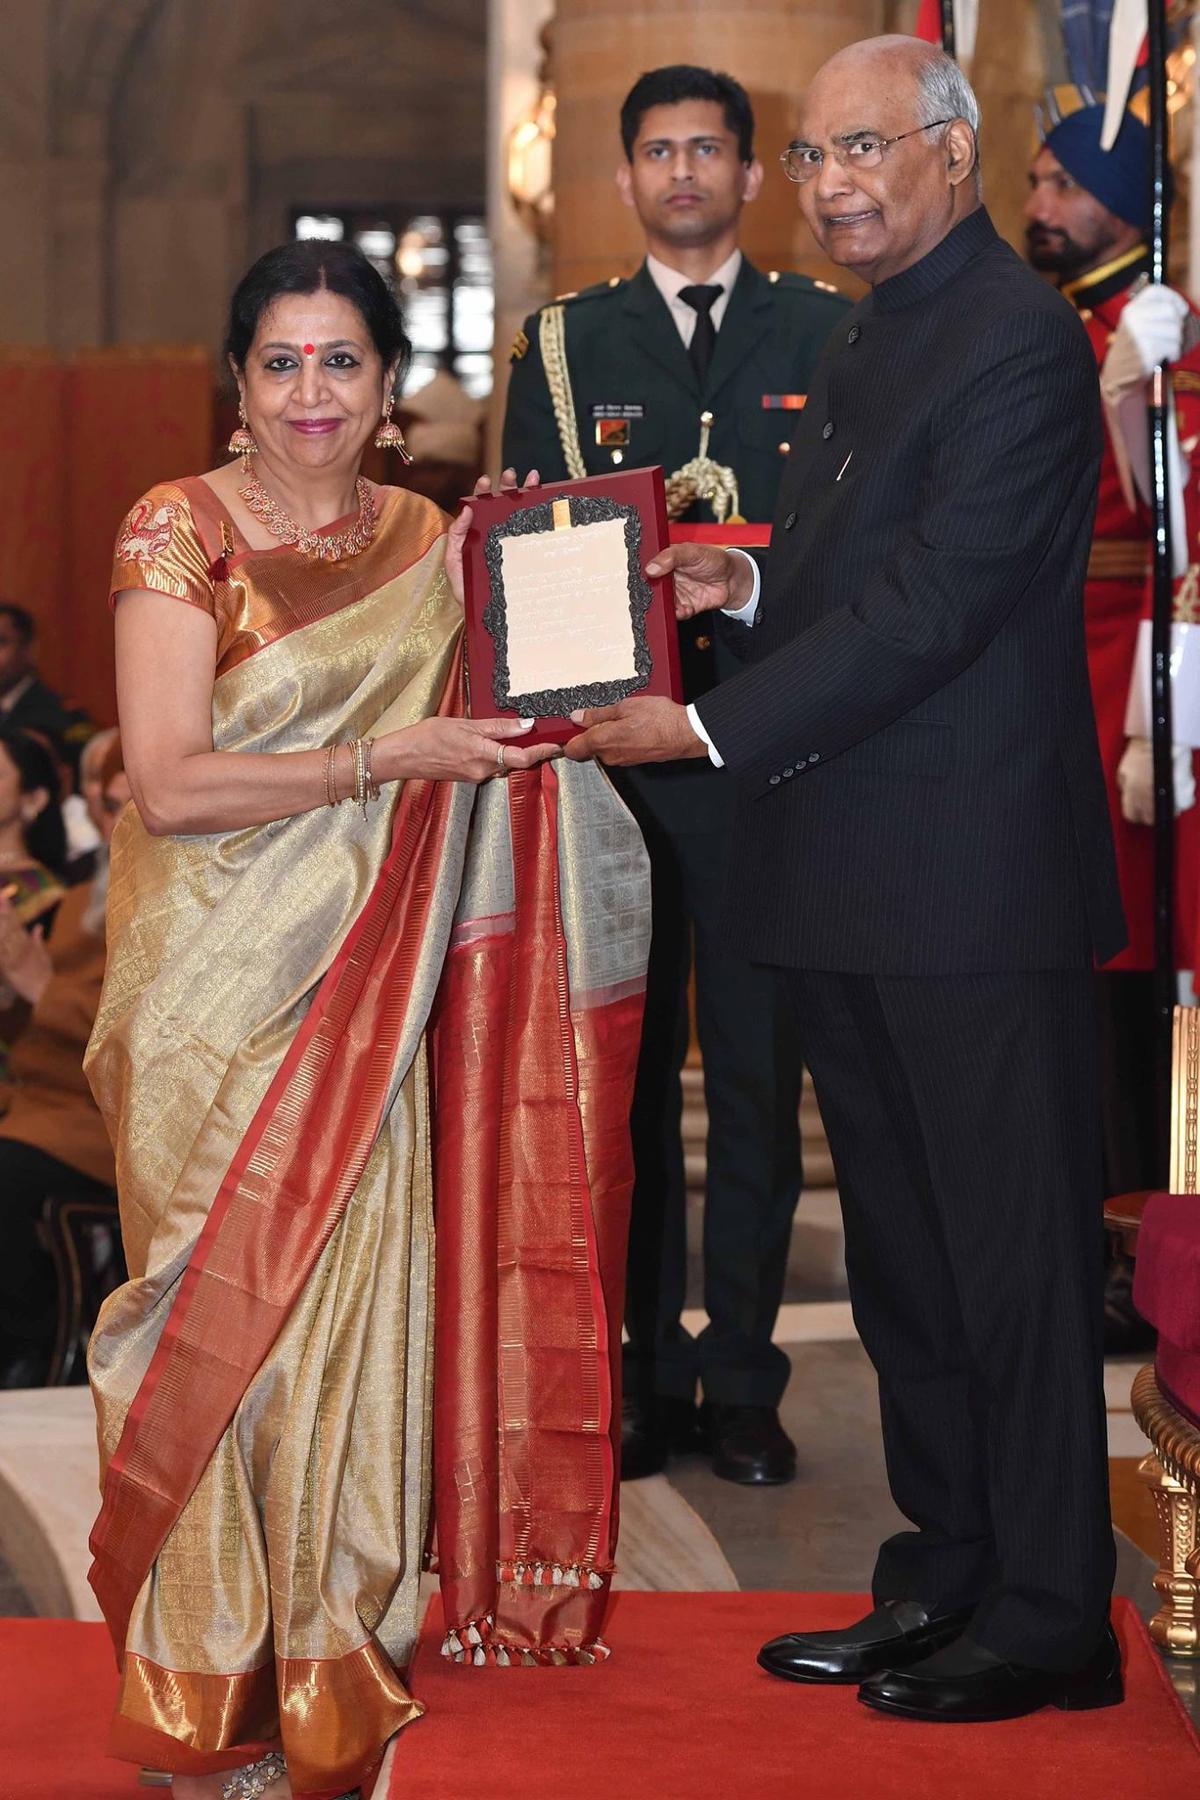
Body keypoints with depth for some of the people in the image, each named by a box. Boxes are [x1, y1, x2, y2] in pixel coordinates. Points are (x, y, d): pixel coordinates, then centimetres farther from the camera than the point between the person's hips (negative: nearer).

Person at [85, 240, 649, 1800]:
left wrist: (479, 595, 2)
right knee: (226, 1303, 0)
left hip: (370, 988, 4)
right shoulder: (181, 530, -7)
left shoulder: (423, 537, 10)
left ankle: (337, 1644, 18)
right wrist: (386, 758, -18)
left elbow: (462, 745, 17)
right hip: (220, 982, -4)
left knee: (359, 1291, 3)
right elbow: (168, 785, -15)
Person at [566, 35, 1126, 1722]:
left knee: (1013, 1256, 0)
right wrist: (748, 584, 4)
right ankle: (945, 1576, 26)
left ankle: (1049, 1614, 11)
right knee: (904, 1254, 15)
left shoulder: (1020, 339, -13)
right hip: (856, 883, 9)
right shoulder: (863, 342, 18)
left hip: (977, 883, -9)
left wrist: (712, 727, -19)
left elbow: (938, 601, -20)